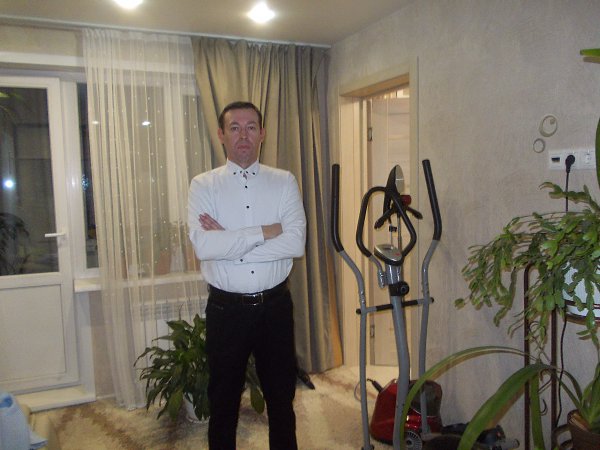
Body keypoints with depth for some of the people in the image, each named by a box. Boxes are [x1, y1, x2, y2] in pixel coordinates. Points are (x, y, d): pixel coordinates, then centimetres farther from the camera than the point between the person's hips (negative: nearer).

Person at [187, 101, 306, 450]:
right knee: (224, 399, 16)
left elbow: (296, 243, -14)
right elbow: (203, 246, -19)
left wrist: (229, 242, -18)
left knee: (282, 395, 18)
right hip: (226, 308, -1)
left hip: (275, 306, 1)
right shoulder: (204, 185, -3)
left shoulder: (285, 182, -1)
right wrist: (267, 231, -18)